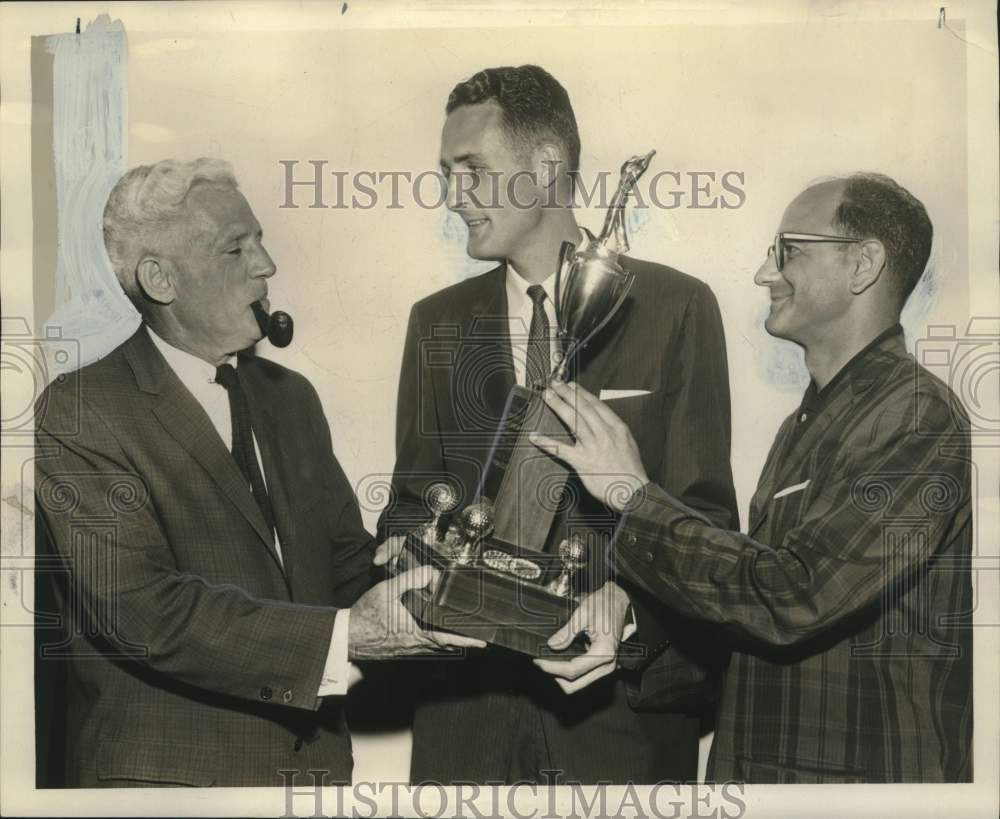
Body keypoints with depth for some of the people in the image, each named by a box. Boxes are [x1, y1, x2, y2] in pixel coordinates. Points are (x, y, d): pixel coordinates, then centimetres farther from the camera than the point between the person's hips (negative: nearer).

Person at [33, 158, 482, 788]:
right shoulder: (78, 414, -13)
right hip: (167, 772, -6)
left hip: (316, 758, 6)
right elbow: (143, 608, -23)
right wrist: (345, 635, -27)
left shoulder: (290, 396, 10)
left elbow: (347, 558, 8)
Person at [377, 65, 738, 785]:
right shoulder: (438, 323, 9)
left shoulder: (675, 307, -2)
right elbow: (414, 503, 11)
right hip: (471, 693, 3)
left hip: (625, 702, -2)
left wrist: (624, 607, -19)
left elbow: (703, 511, -3)